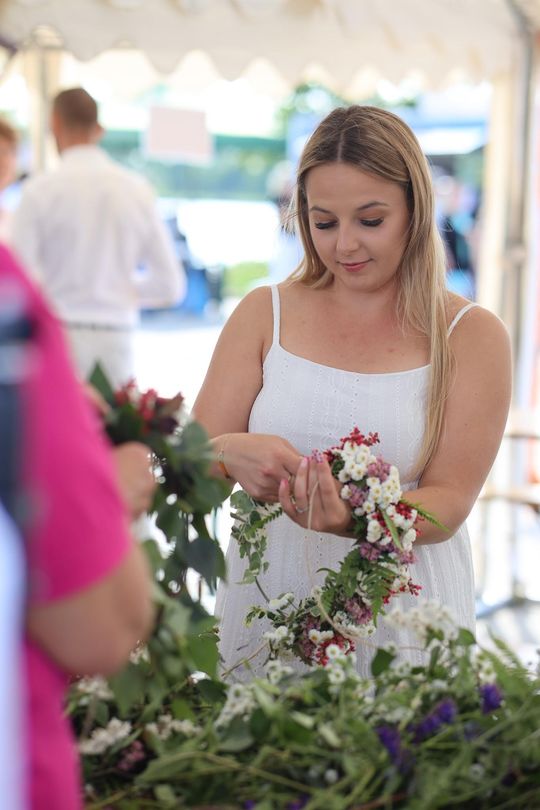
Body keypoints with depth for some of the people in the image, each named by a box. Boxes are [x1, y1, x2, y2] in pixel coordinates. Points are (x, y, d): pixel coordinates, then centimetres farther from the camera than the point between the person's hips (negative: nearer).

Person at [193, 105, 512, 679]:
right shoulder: (264, 314, 4)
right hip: (268, 604, 2)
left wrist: (357, 520, -26)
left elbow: (449, 501, -7)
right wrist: (232, 453, -23)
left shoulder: (472, 336, -2)